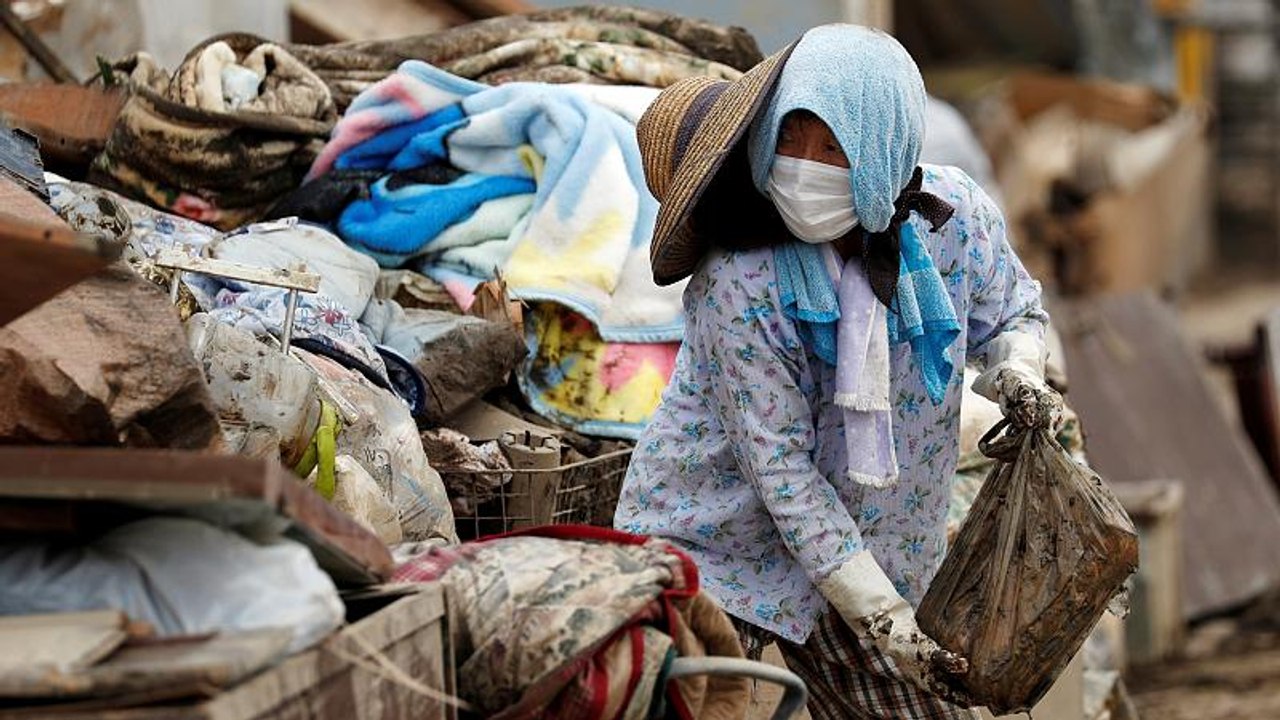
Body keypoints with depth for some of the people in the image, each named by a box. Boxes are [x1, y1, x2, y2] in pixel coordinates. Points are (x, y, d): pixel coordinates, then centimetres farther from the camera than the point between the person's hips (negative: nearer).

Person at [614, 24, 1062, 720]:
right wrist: (879, 616, -23)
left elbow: (1012, 314, 10)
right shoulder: (738, 278, -25)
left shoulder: (954, 215, -13)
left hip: (863, 546, 4)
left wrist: (1018, 374, -14)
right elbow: (780, 466, -22)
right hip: (717, 549, -4)